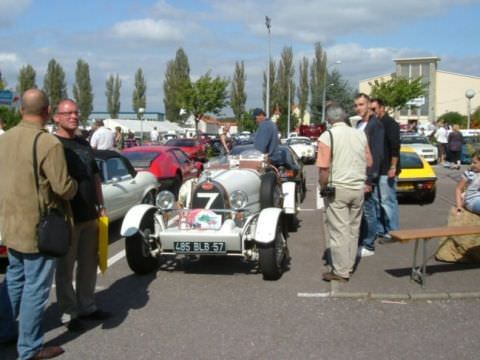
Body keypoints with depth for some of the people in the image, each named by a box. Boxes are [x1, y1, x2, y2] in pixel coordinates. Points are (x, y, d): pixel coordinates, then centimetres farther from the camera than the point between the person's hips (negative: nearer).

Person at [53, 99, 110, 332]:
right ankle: (69, 313, 15)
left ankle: (87, 306, 28)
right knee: (65, 268, 4)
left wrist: (101, 206, 15)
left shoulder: (84, 144, 14)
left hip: (90, 215, 7)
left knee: (89, 265, 15)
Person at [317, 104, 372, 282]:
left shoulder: (327, 136, -10)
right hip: (358, 187, 5)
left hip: (337, 188, -5)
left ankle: (341, 271, 4)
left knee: (338, 230, 0)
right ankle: (349, 265, 25)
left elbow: (324, 168, -16)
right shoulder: (360, 134, 6)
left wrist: (323, 186, -2)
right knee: (353, 229, 15)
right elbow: (369, 162, 10)